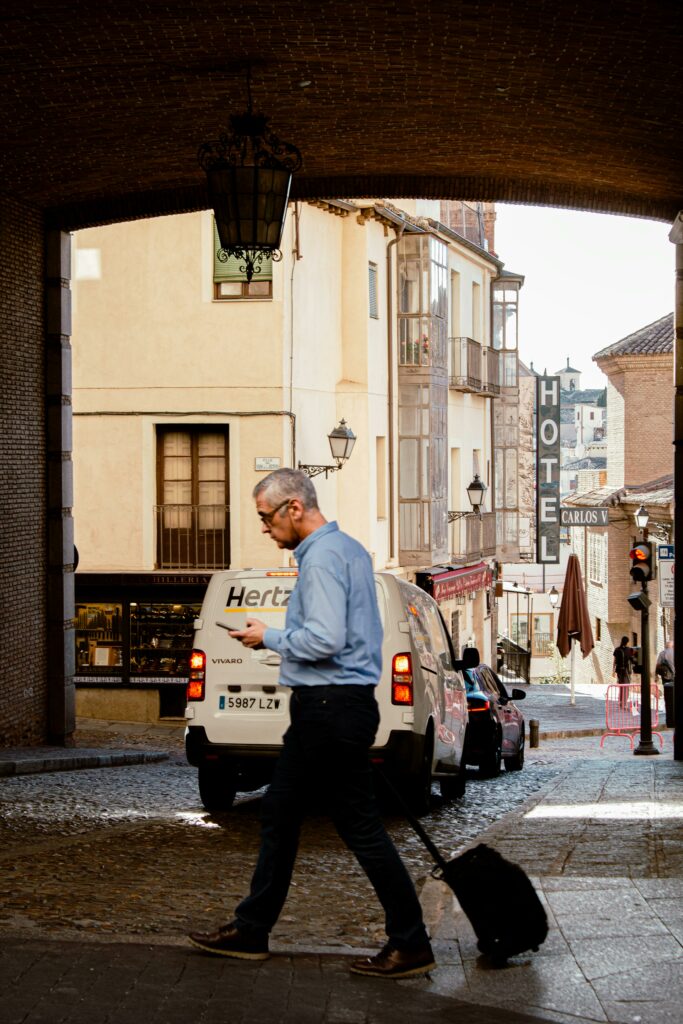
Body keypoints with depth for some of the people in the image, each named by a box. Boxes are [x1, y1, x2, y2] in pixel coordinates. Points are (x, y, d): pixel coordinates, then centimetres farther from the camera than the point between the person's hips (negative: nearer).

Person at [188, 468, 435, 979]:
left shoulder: (322, 557, -16)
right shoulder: (349, 549, 17)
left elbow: (325, 639, -26)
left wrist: (270, 637, -11)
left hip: (332, 708, -11)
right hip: (321, 707, 11)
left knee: (361, 826, -6)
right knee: (279, 813, 14)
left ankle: (411, 945, -1)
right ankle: (251, 930, 21)